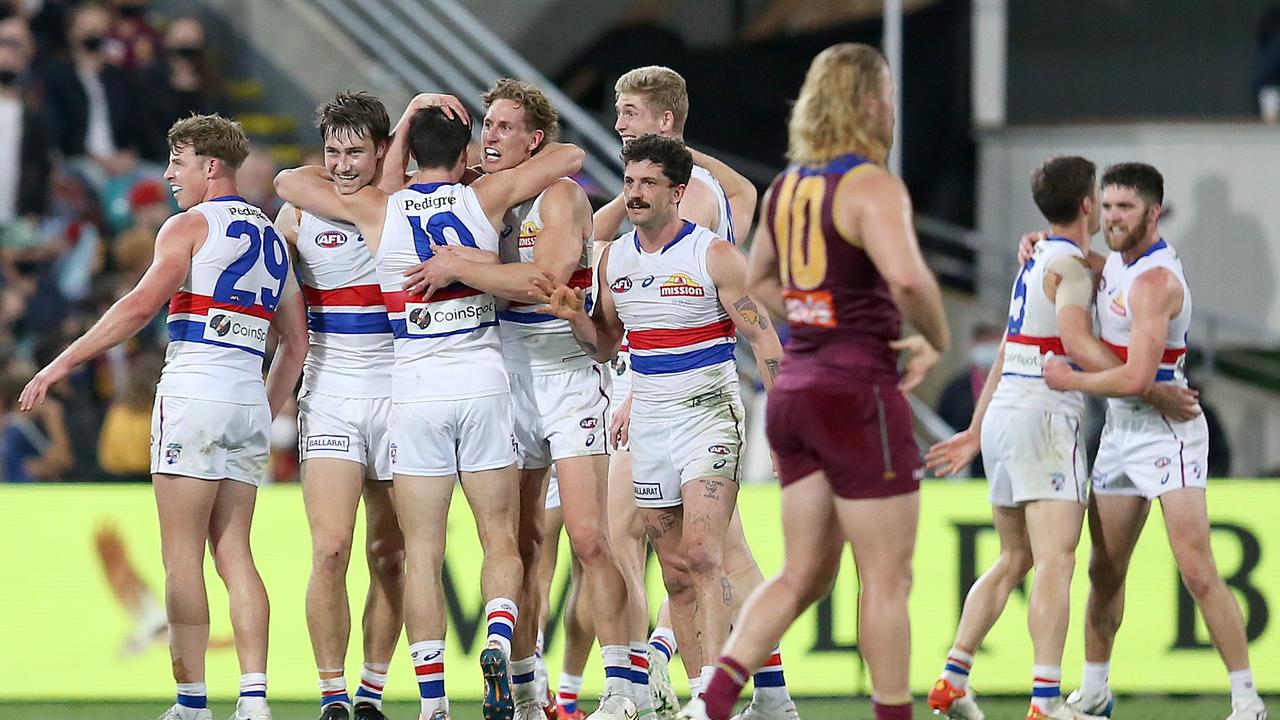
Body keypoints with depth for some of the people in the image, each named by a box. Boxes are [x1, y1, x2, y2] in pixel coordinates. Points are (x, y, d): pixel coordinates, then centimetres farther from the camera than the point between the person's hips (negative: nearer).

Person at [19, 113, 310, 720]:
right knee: (234, 554, 7)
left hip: (194, 394, -7)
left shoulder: (190, 226, -3)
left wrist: (63, 363, -12)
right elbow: (297, 343, 21)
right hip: (251, 404, 7)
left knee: (182, 556, -3)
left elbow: (140, 306, -14)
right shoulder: (273, 239, 19)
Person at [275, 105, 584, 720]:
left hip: (415, 391, 0)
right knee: (501, 540, 8)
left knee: (422, 553, 4)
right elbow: (570, 157, 16)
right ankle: (498, 641, -20)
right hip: (483, 383, 0)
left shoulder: (376, 208, 2)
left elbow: (288, 181, 17)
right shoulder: (485, 197, 3)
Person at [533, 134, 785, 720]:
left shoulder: (714, 255, -8)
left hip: (708, 415, -6)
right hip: (649, 425, 6)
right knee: (677, 572, 6)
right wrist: (574, 317, -2)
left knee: (704, 556, -19)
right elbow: (606, 346, 19)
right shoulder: (614, 259, 9)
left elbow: (762, 338, -7)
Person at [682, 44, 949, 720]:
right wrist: (935, 340, -12)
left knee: (805, 573, 11)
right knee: (888, 579, 2)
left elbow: (760, 282, 26)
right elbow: (907, 278, -30)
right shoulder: (873, 187, -14)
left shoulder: (787, 186, 11)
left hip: (796, 391, 8)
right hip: (859, 394, -8)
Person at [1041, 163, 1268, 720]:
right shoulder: (1117, 261, 9)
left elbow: (1136, 378, -27)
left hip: (1166, 430, -9)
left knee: (1198, 573, -14)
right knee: (1104, 571, 11)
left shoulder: (1154, 281, -20)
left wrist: (1071, 381, -12)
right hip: (1120, 428, 9)